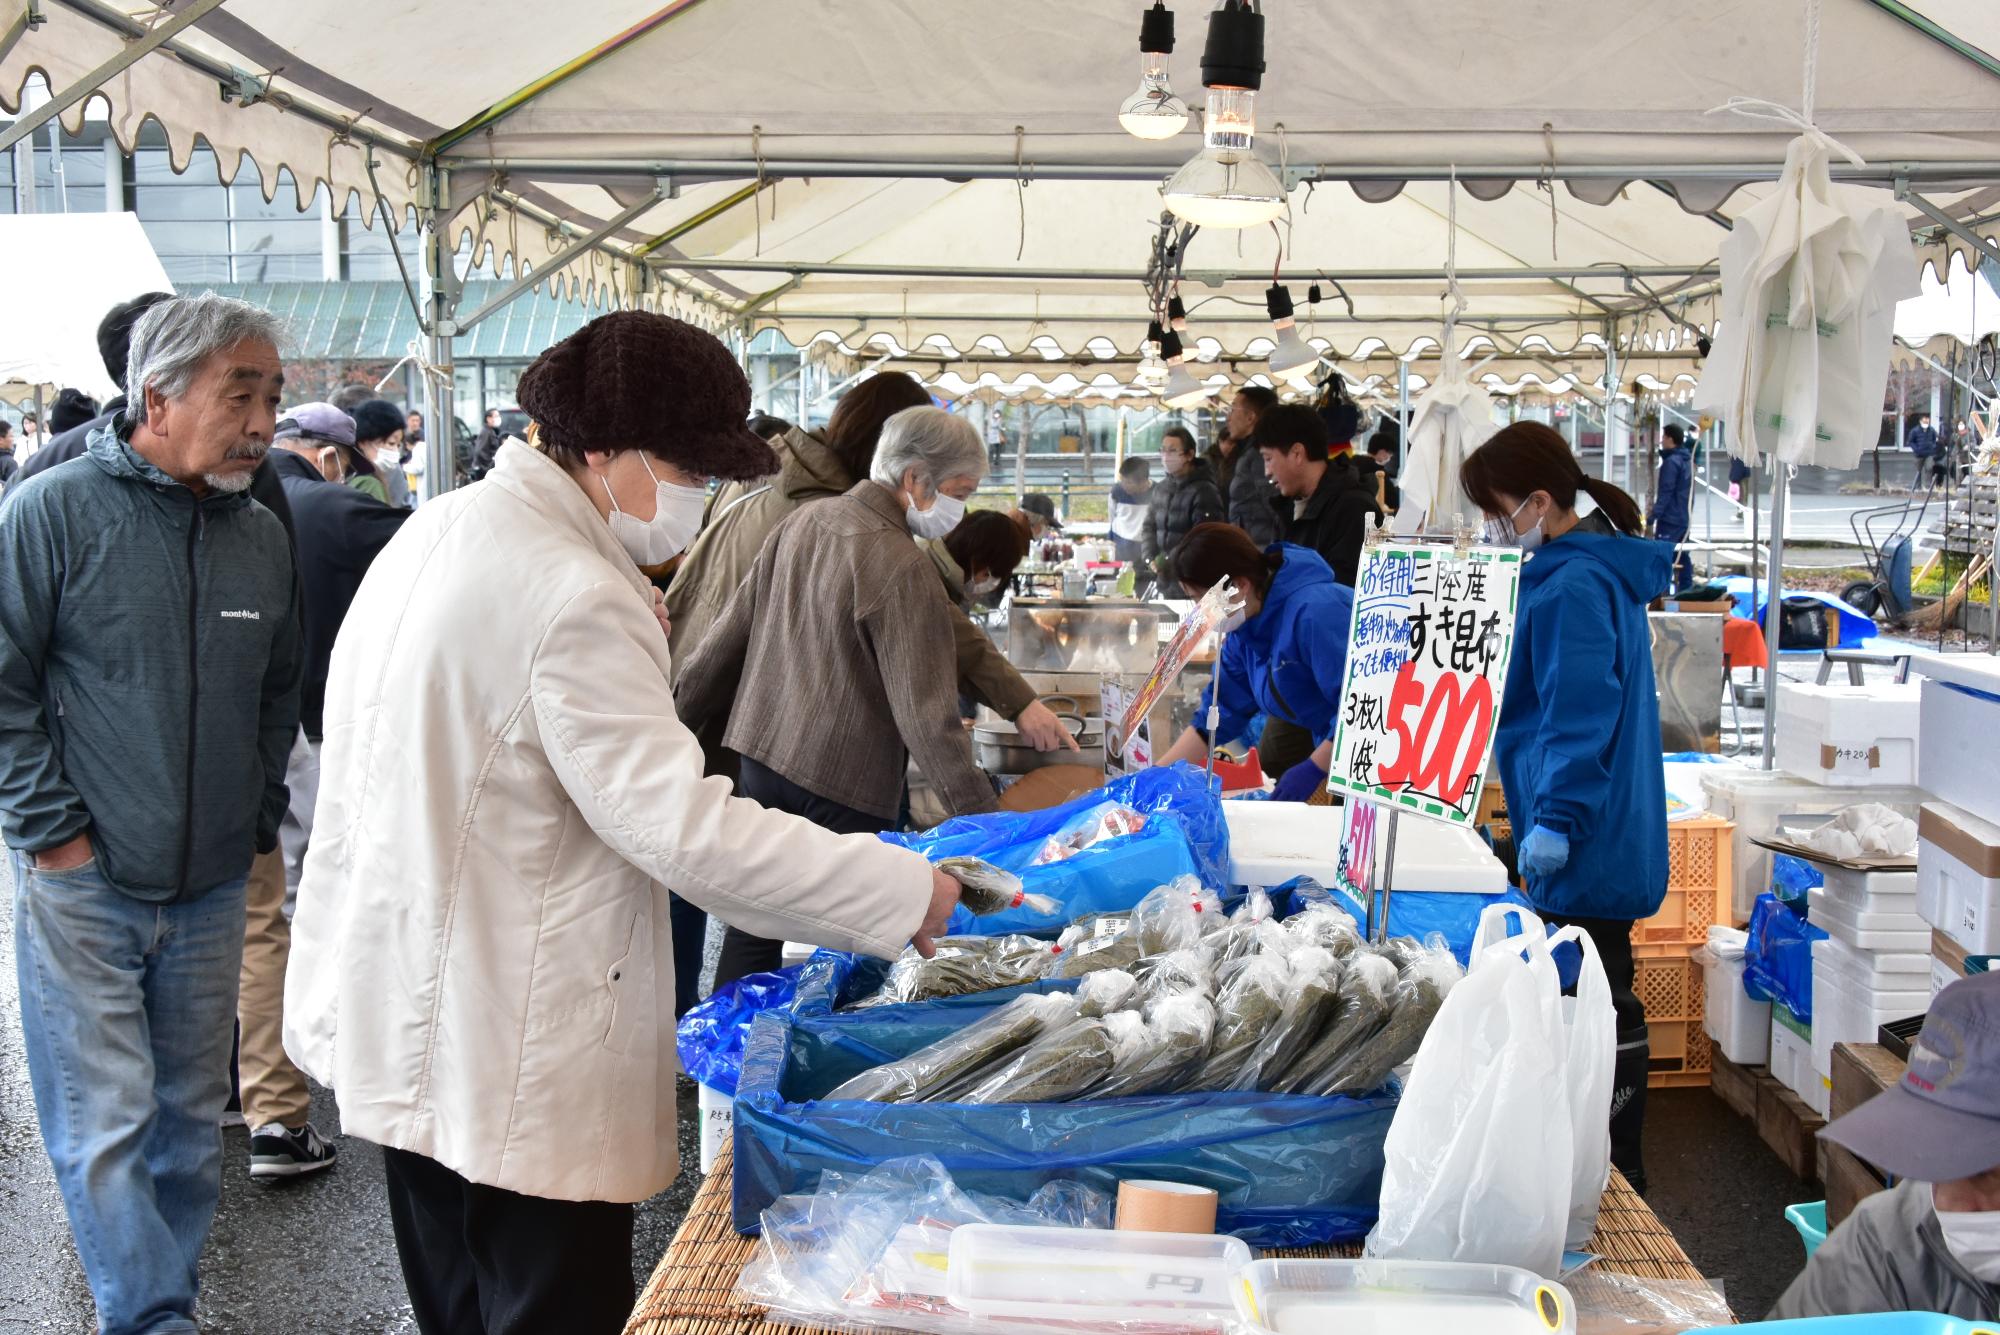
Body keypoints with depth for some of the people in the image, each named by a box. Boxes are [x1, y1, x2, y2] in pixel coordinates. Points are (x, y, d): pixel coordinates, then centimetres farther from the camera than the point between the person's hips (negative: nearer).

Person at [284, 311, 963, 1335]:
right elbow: (681, 825, -28)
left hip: (400, 1028, 10)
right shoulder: (575, 597, -24)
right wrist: (906, 894, -24)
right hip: (508, 1062, -10)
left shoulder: (437, 528, 7)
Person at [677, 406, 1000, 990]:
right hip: (846, 783, -7)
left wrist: (681, 703, 24)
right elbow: (926, 712, -21)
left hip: (761, 751, 7)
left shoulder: (804, 521, 4)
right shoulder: (902, 568, -18)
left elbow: (735, 626, 12)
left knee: (753, 925, 17)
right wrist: (982, 816, -19)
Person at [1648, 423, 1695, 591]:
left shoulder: (1671, 462, -15)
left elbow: (1665, 493, -19)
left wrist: (1653, 515, -17)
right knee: (1682, 555, 12)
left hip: (1670, 520, -9)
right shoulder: (1687, 459, 14)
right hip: (1684, 518, 9)